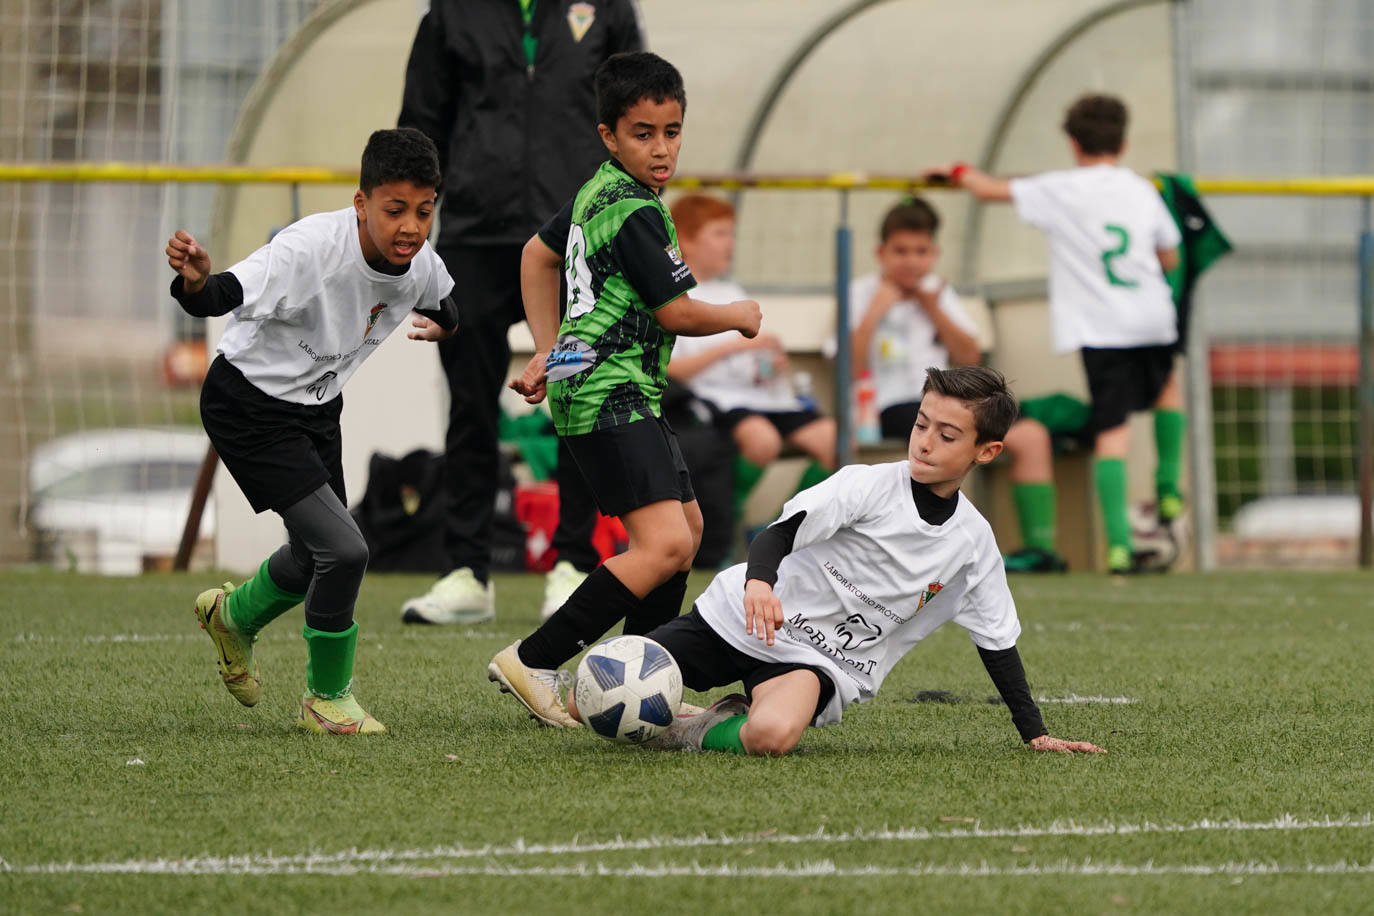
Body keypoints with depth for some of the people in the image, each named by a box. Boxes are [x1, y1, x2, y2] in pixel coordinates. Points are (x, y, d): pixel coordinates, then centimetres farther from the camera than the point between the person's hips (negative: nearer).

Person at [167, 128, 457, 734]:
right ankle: (327, 699, 3)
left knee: (316, 559, 22)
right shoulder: (310, 248, -32)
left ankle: (232, 616, 54)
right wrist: (196, 282, -63)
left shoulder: (421, 264, -10)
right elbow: (224, 296, -48)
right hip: (249, 406, -8)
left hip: (316, 407, 8)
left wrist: (440, 325, 5)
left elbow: (444, 310, 19)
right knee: (344, 551, -18)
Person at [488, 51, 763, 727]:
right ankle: (532, 662, -20)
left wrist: (549, 350, 25)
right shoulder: (636, 215, -17)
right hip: (609, 396, -11)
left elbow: (538, 255, 27)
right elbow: (678, 314, -14)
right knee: (664, 545, -21)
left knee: (687, 524, 19)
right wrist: (742, 316, 6)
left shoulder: (597, 192, 14)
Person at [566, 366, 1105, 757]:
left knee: (772, 736, -37)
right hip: (738, 619, -1)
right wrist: (759, 580, -41)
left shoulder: (974, 542, 2)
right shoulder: (868, 485, -7)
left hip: (822, 662, 1)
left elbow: (998, 643, 12)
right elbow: (783, 531, -19)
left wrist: (1036, 734, 8)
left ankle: (710, 734, -7)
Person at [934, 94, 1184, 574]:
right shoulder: (1143, 191, 9)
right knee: (1167, 382, 34)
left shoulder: (1061, 189, -2)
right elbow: (1169, 259, 17)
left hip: (1100, 327, -3)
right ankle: (1168, 489, 28)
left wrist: (960, 172, 25)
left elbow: (989, 189, 5)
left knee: (1112, 430, -7)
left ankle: (1119, 544, -17)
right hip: (1152, 318, 3)